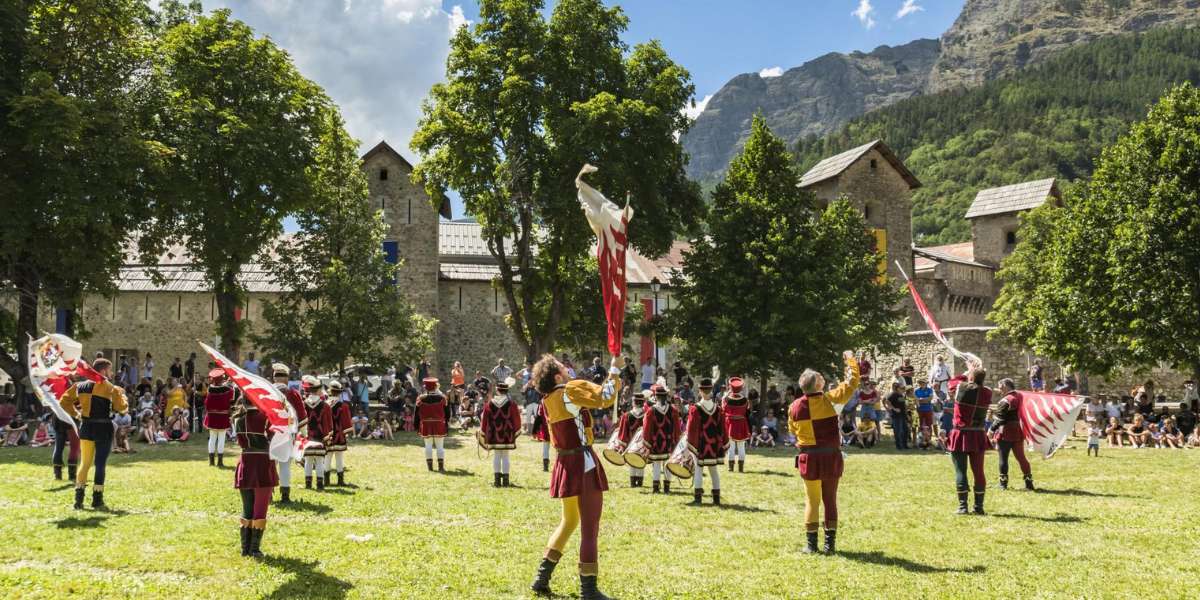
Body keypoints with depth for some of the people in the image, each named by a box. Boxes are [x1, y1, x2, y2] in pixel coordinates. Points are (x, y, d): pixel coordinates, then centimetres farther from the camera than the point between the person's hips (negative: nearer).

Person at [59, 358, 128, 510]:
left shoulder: (80, 386, 8)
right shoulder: (109, 388, -8)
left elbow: (64, 401, 12)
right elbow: (122, 407, -5)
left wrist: (75, 414, 13)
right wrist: (121, 394, 12)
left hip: (86, 427, 5)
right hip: (103, 428, -5)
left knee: (85, 463, 14)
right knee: (100, 464, 0)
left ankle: (79, 498, 11)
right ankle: (97, 500, 2)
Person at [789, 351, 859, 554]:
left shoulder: (795, 406, -6)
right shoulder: (829, 399, -10)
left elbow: (792, 430, 11)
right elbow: (852, 383, 1)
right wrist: (851, 360, 15)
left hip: (809, 458, 1)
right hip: (831, 457, 0)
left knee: (812, 501, 9)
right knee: (830, 500, 9)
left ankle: (811, 544, 10)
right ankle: (830, 544, 11)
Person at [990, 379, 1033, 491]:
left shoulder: (1005, 401, -16)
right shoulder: (1020, 396, 7)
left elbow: (999, 418, -18)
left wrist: (992, 430, -12)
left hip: (1006, 433, -7)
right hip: (1019, 432, 7)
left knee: (1003, 458, 2)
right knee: (1021, 457, 13)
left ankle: (1003, 483, 7)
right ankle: (1029, 482, 13)